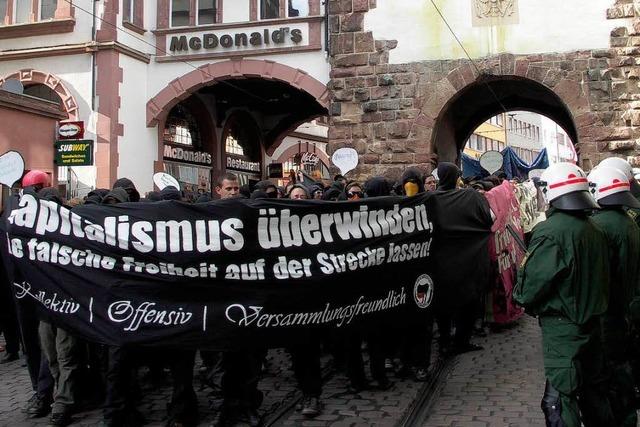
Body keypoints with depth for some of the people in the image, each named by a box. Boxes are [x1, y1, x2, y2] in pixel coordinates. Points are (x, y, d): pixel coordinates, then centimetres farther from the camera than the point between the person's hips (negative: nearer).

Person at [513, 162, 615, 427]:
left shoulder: (549, 232, -21)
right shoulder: (594, 229, 3)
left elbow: (532, 284, -18)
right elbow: (602, 276, 12)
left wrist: (521, 295, 2)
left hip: (562, 327, -8)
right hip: (592, 322, 8)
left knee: (560, 398, 1)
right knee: (594, 388, 22)